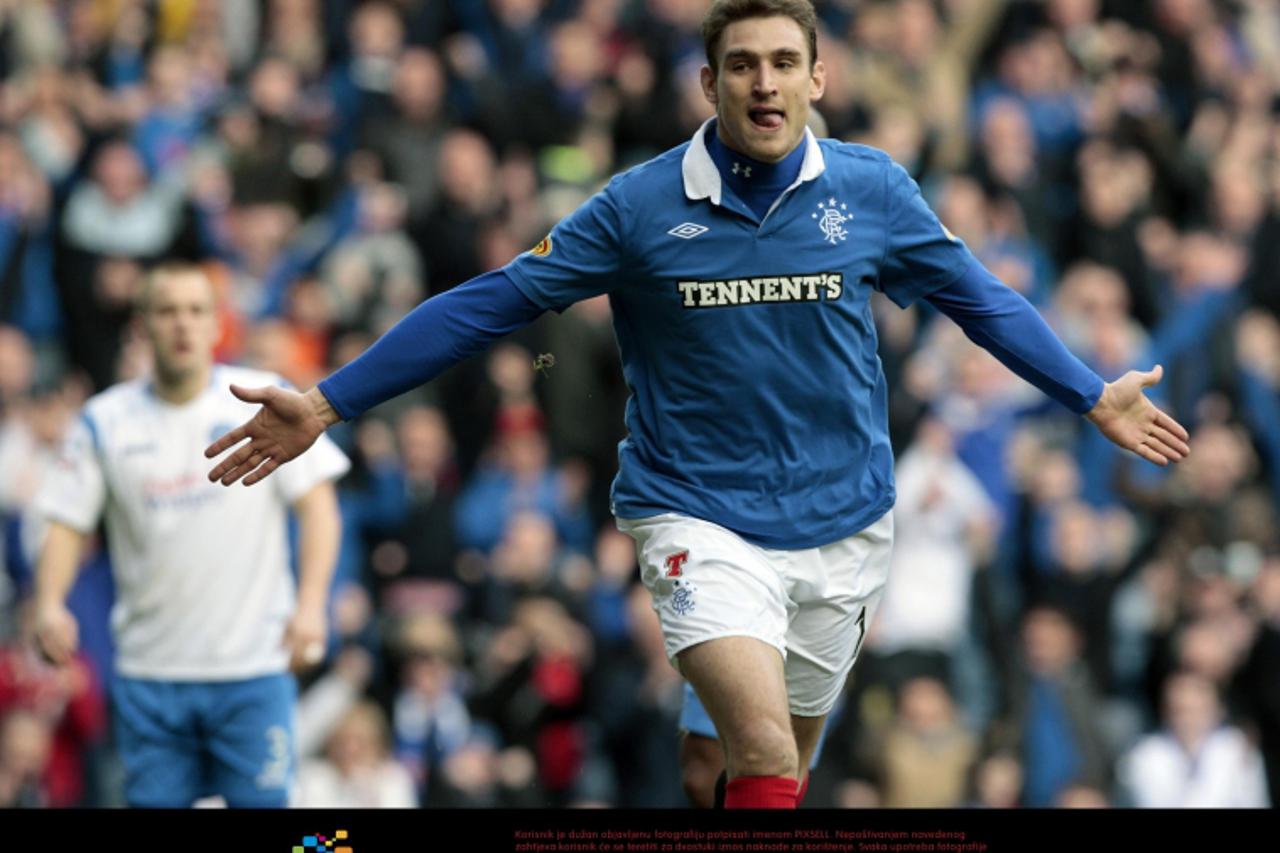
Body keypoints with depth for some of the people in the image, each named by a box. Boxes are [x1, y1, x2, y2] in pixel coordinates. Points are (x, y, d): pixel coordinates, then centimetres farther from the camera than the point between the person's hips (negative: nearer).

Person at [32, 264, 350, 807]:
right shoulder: (105, 421, 4)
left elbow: (317, 504, -1)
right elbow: (68, 522, 5)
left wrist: (311, 604, -15)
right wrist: (50, 604, -14)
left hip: (253, 665, -2)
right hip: (148, 673, 2)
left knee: (262, 802, -7)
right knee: (154, 801, 1)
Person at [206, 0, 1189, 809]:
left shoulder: (872, 191, -1)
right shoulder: (639, 206, -7)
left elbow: (979, 298, 14)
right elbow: (491, 304, -3)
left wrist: (1092, 397, 17)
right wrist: (328, 403, -6)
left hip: (842, 522, 3)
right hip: (701, 519, -3)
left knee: (783, 767, 13)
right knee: (765, 753, -23)